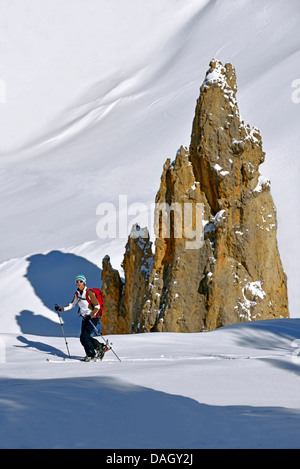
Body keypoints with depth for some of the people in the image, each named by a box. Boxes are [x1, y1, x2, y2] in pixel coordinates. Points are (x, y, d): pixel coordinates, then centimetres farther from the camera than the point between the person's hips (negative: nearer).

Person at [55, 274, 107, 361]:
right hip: (85, 318, 8)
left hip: (93, 318, -8)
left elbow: (97, 307, -18)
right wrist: (61, 309, 9)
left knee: (84, 337, -14)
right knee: (83, 338, 5)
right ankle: (101, 347, 21)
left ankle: (91, 355, 4)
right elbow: (73, 304, 18)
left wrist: (90, 316, -30)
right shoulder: (77, 293, 4)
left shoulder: (89, 293, -18)